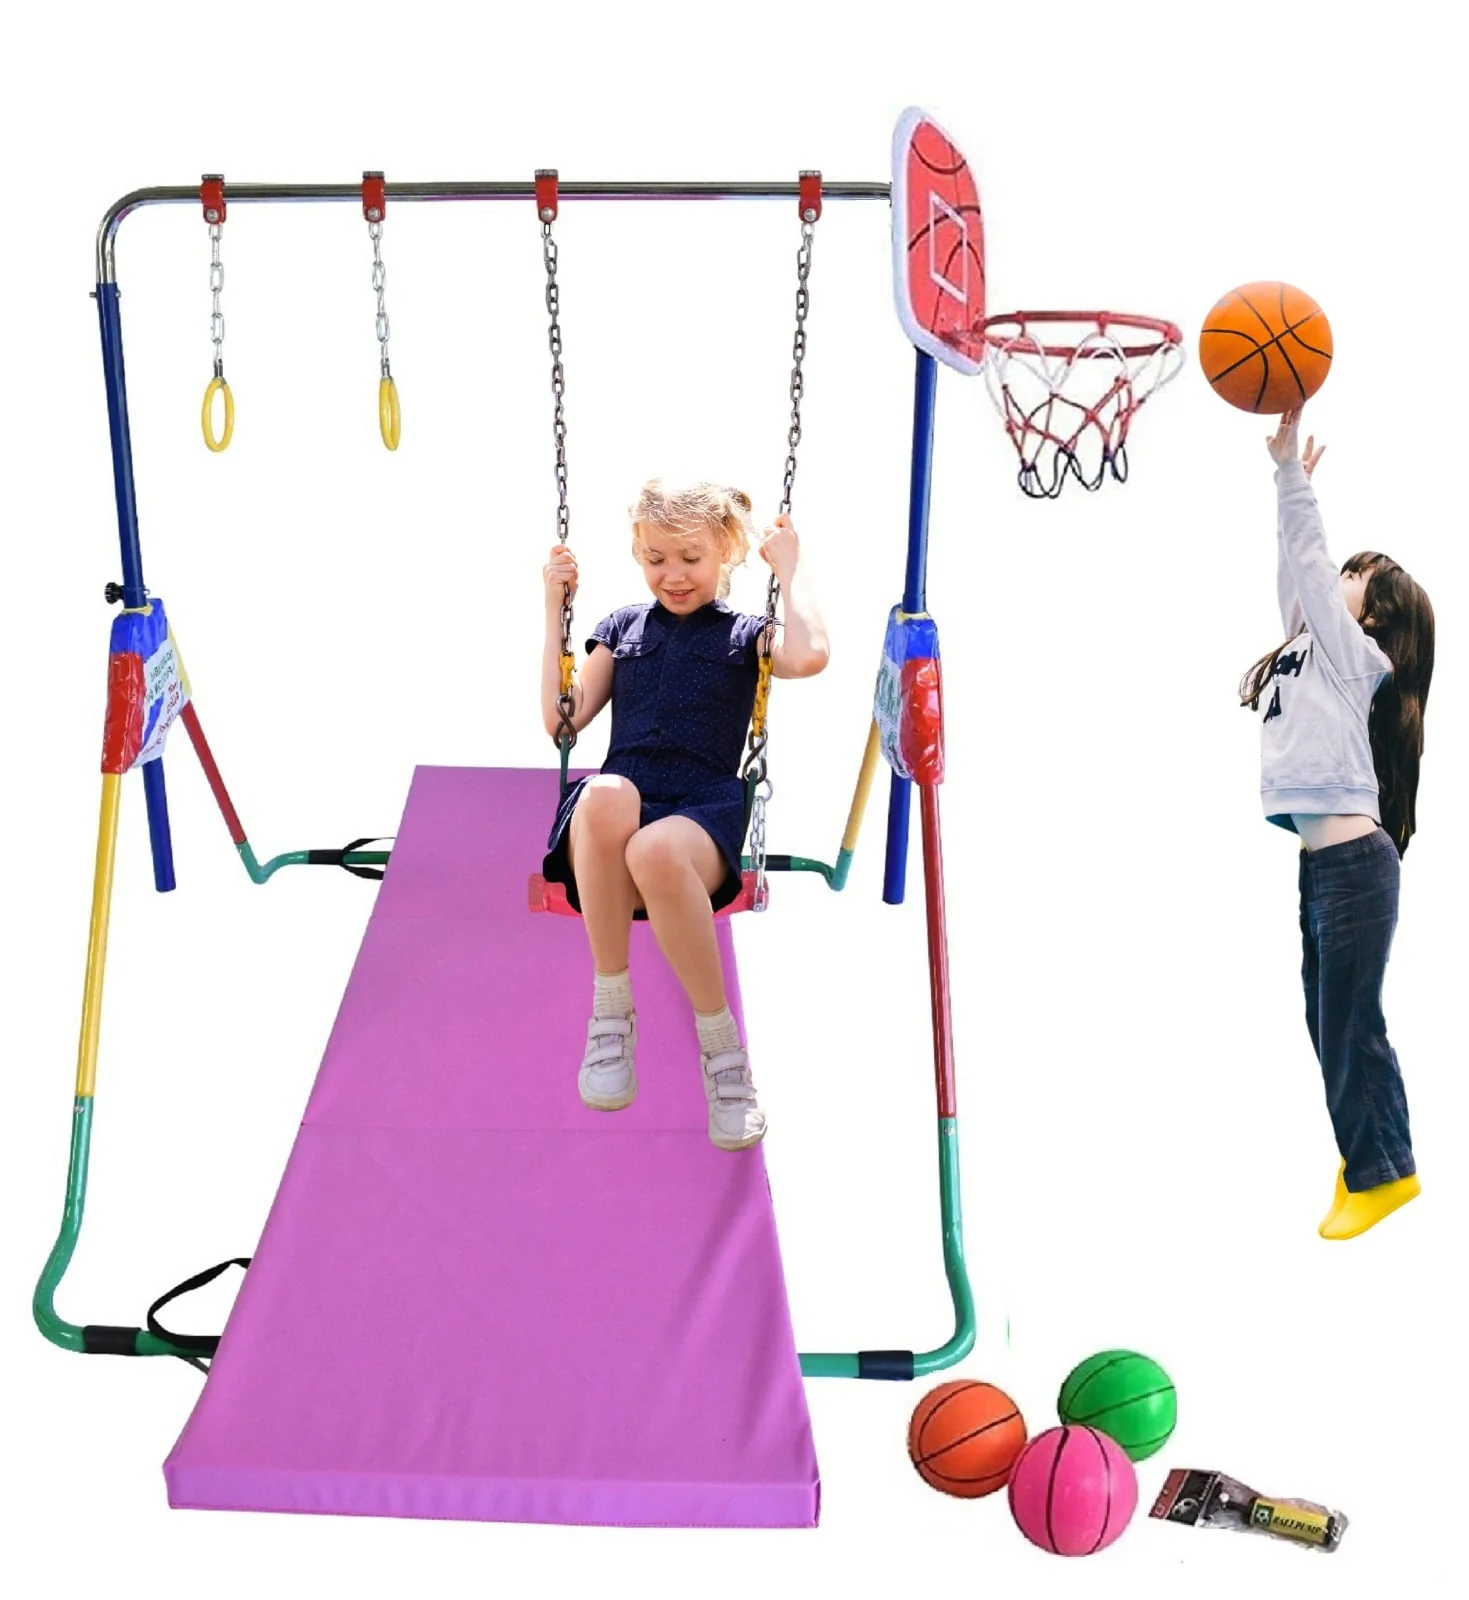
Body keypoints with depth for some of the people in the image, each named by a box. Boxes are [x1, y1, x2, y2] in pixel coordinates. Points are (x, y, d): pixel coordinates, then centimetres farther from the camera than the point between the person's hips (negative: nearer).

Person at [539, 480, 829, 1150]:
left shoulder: (744, 636, 15)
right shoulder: (622, 627, 26)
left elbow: (809, 655, -9)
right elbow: (561, 719, 18)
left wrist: (789, 568, 4)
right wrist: (555, 608, 17)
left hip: (703, 816, -2)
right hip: (611, 820, 2)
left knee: (655, 851, -42)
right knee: (607, 795, -39)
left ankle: (720, 1043, -20)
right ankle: (610, 1009, -24)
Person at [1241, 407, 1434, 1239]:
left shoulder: (1357, 655, -5)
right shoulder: (1317, 650, 16)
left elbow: (1308, 560, -10)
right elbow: (1298, 570, 16)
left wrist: (1291, 464, -9)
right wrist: (1287, 472, 16)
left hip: (1353, 860, -8)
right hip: (1314, 859, 8)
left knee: (1350, 1023, -3)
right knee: (1328, 1022, 11)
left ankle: (1382, 1170, 8)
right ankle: (1365, 1157, 22)